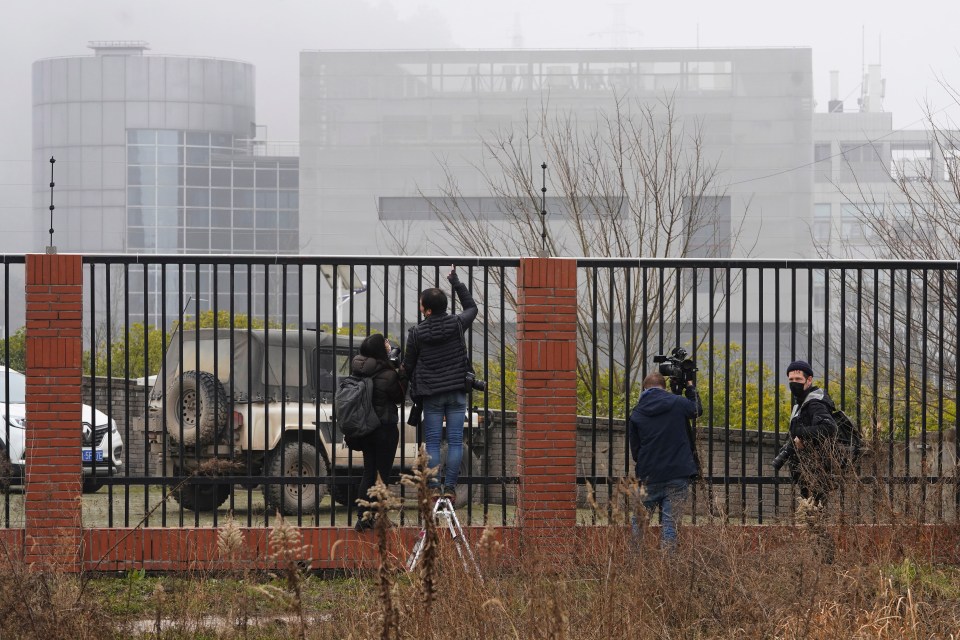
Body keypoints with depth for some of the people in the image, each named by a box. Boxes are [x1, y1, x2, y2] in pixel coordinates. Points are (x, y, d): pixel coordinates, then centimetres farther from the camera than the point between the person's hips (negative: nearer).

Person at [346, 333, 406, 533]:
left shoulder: (358, 370, -2)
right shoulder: (388, 375, -20)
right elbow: (399, 396, -7)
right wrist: (401, 376, 2)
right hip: (384, 428, -6)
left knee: (369, 471, 14)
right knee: (382, 473, 3)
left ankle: (362, 516, 12)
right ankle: (376, 518, 4)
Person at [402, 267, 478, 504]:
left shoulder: (417, 333, -7)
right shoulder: (457, 324, -3)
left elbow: (408, 366, 3)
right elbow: (471, 307, 20)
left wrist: (416, 386, 23)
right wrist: (456, 282, 24)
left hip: (431, 394, -1)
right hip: (457, 391, 1)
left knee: (432, 442, 4)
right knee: (455, 440, 3)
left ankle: (434, 486, 0)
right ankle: (450, 486, 0)